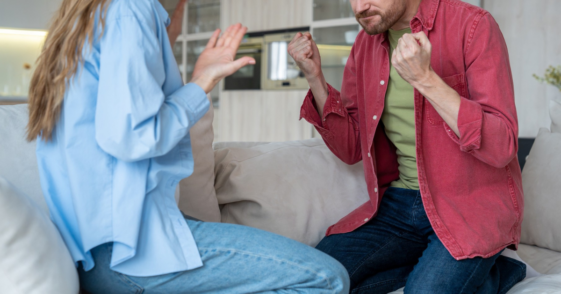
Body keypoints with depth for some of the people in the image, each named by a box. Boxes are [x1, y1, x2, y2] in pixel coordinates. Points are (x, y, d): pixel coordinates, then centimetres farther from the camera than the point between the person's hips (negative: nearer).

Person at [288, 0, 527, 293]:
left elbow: (501, 147, -18)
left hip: (471, 202, -5)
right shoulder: (365, 43, 7)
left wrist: (425, 79, -26)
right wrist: (315, 77, -3)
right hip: (400, 202, 6)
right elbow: (351, 148, 9)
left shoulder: (472, 26, -11)